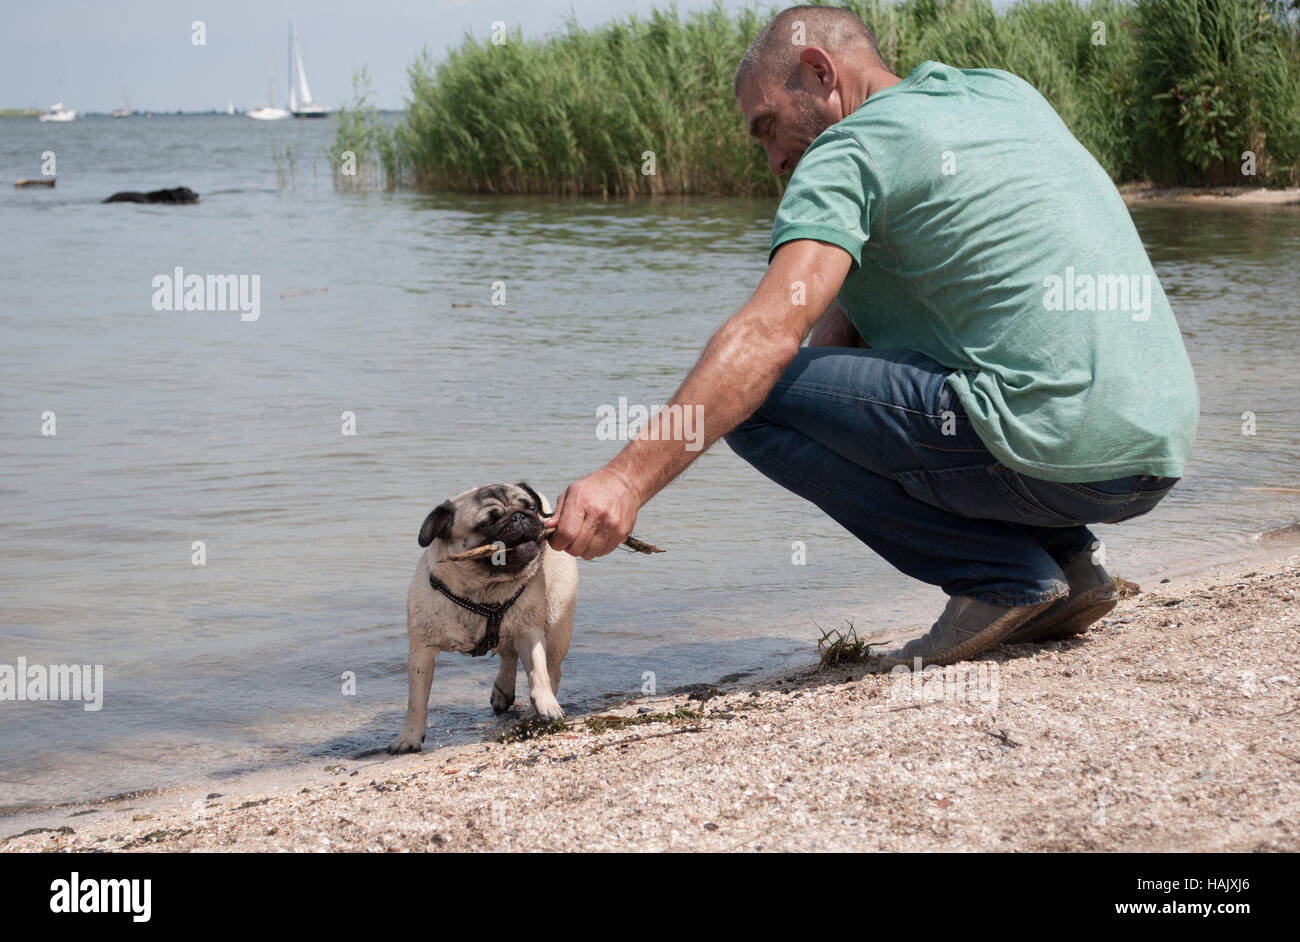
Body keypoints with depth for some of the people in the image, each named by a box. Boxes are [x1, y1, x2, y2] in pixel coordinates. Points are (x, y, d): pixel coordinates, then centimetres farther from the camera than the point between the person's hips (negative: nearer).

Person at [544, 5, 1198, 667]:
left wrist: (627, 481, -22)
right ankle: (1067, 561, 15)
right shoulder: (1008, 92, 20)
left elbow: (770, 332, -18)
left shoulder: (850, 150, -3)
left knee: (754, 399, -3)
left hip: (1058, 453, -9)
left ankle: (1006, 577, -3)